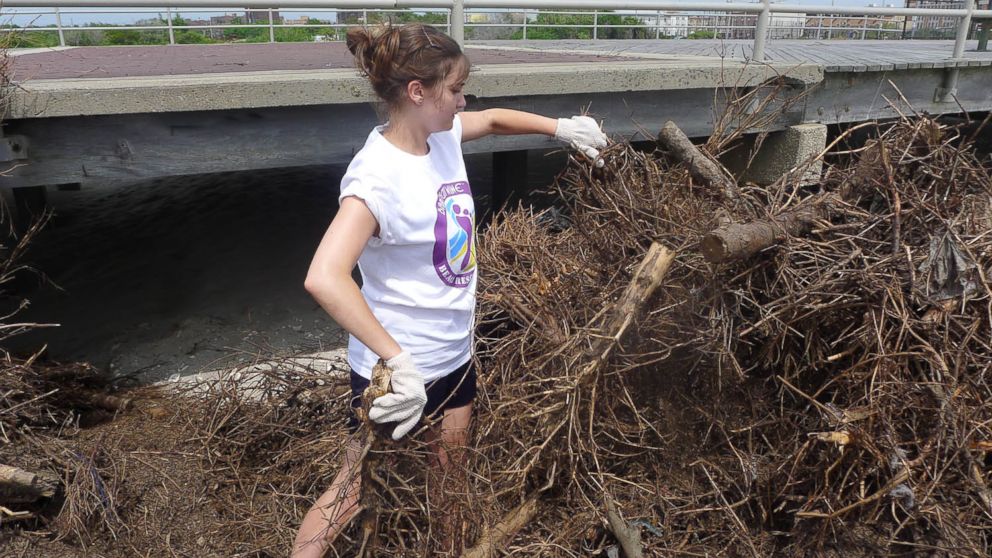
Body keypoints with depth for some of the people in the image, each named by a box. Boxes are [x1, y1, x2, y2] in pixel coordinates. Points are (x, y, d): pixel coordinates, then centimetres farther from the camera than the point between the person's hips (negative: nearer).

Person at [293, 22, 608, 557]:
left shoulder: (442, 134, -2)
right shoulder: (378, 176, -27)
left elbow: (495, 118, 21)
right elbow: (324, 278, -39)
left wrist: (561, 127, 11)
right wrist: (396, 360, -39)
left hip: (454, 354, 8)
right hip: (398, 372, -8)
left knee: (451, 475, 25)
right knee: (355, 492, 11)